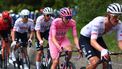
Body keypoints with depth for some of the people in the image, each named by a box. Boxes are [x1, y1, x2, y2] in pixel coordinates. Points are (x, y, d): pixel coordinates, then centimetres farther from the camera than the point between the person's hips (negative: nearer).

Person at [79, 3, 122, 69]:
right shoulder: (98, 22, -36)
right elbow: (92, 42, -44)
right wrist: (103, 50, -62)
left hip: (98, 38, 6)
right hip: (85, 39, -5)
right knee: (95, 62, -26)